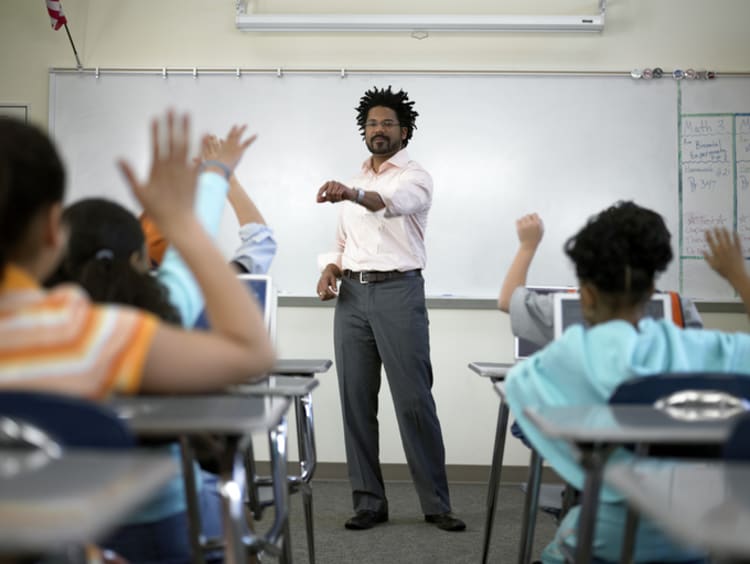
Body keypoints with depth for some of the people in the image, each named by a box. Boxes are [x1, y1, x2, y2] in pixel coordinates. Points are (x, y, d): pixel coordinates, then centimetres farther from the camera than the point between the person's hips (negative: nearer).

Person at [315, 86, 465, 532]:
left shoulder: (415, 177, -1)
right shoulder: (356, 183, 20)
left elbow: (391, 202, -26)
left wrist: (352, 194, -45)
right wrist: (331, 269, 0)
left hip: (399, 293, -6)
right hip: (353, 295, 6)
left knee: (414, 400, -5)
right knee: (356, 401, 3)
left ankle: (436, 503, 4)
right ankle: (369, 501, 11)